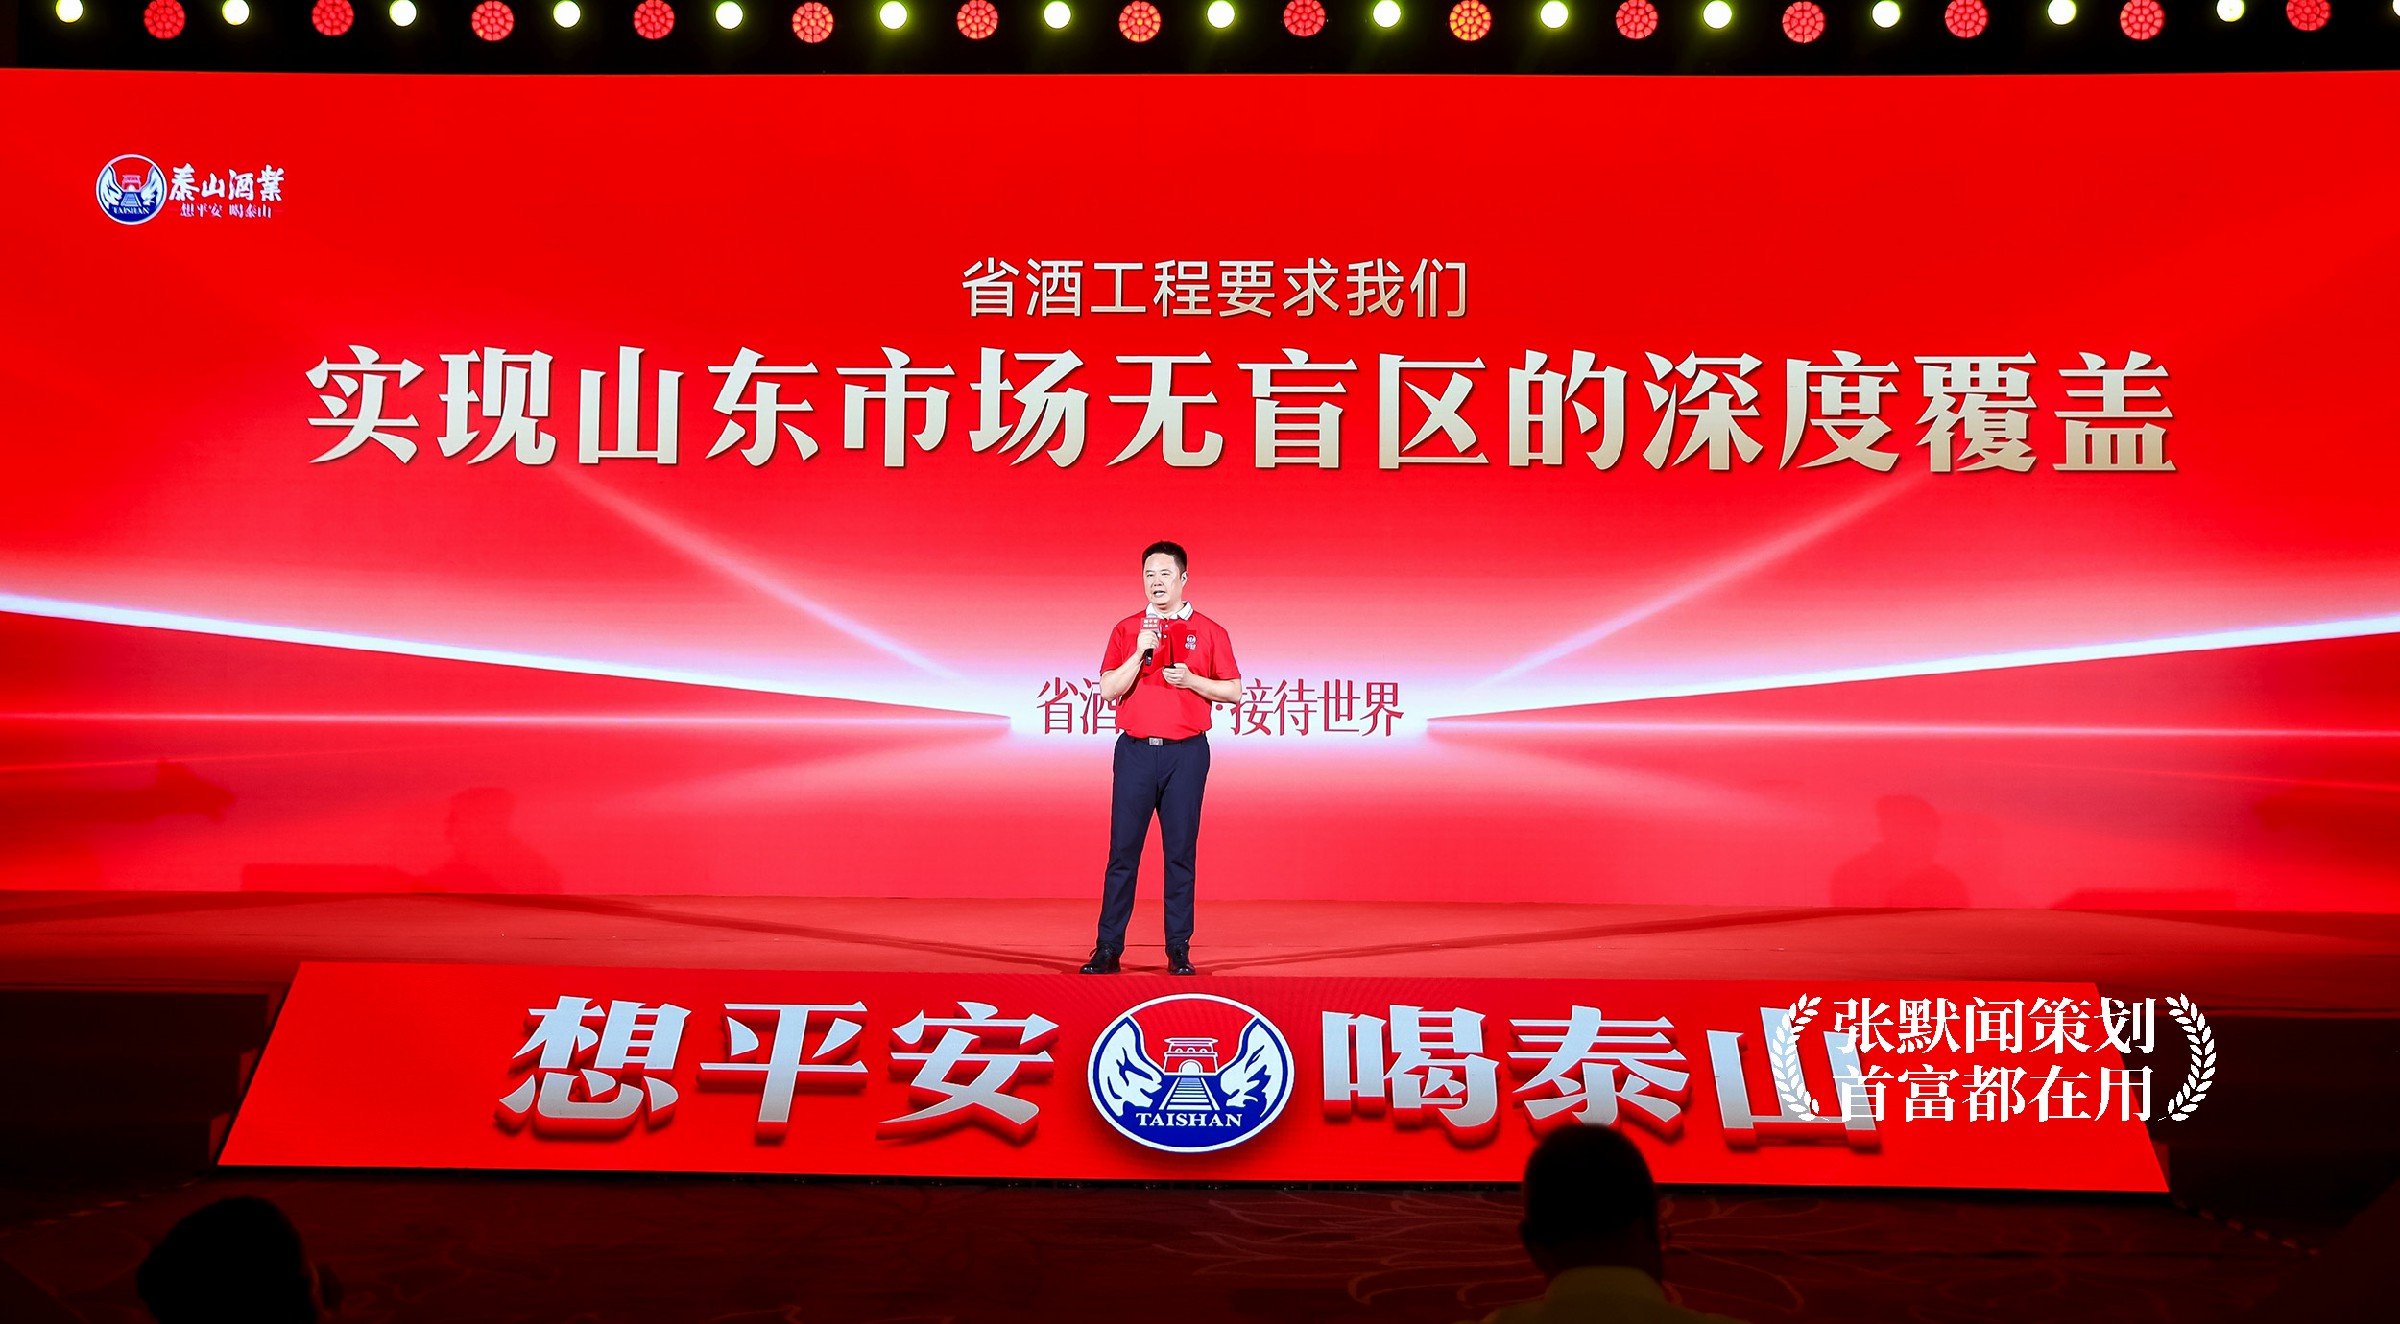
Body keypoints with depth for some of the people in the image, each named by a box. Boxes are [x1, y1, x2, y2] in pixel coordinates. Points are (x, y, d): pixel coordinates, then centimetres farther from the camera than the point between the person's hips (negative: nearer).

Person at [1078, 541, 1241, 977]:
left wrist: (1191, 680, -10)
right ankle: (1108, 948, 4)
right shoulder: (1126, 631, 9)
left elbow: (1233, 691, 6)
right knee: (1123, 851, 0)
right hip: (1135, 749, 1)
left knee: (1181, 852, 1)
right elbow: (1108, 690, 0)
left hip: (1186, 752, -1)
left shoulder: (1209, 632, 7)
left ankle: (1179, 951, 6)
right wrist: (1140, 654, -13)